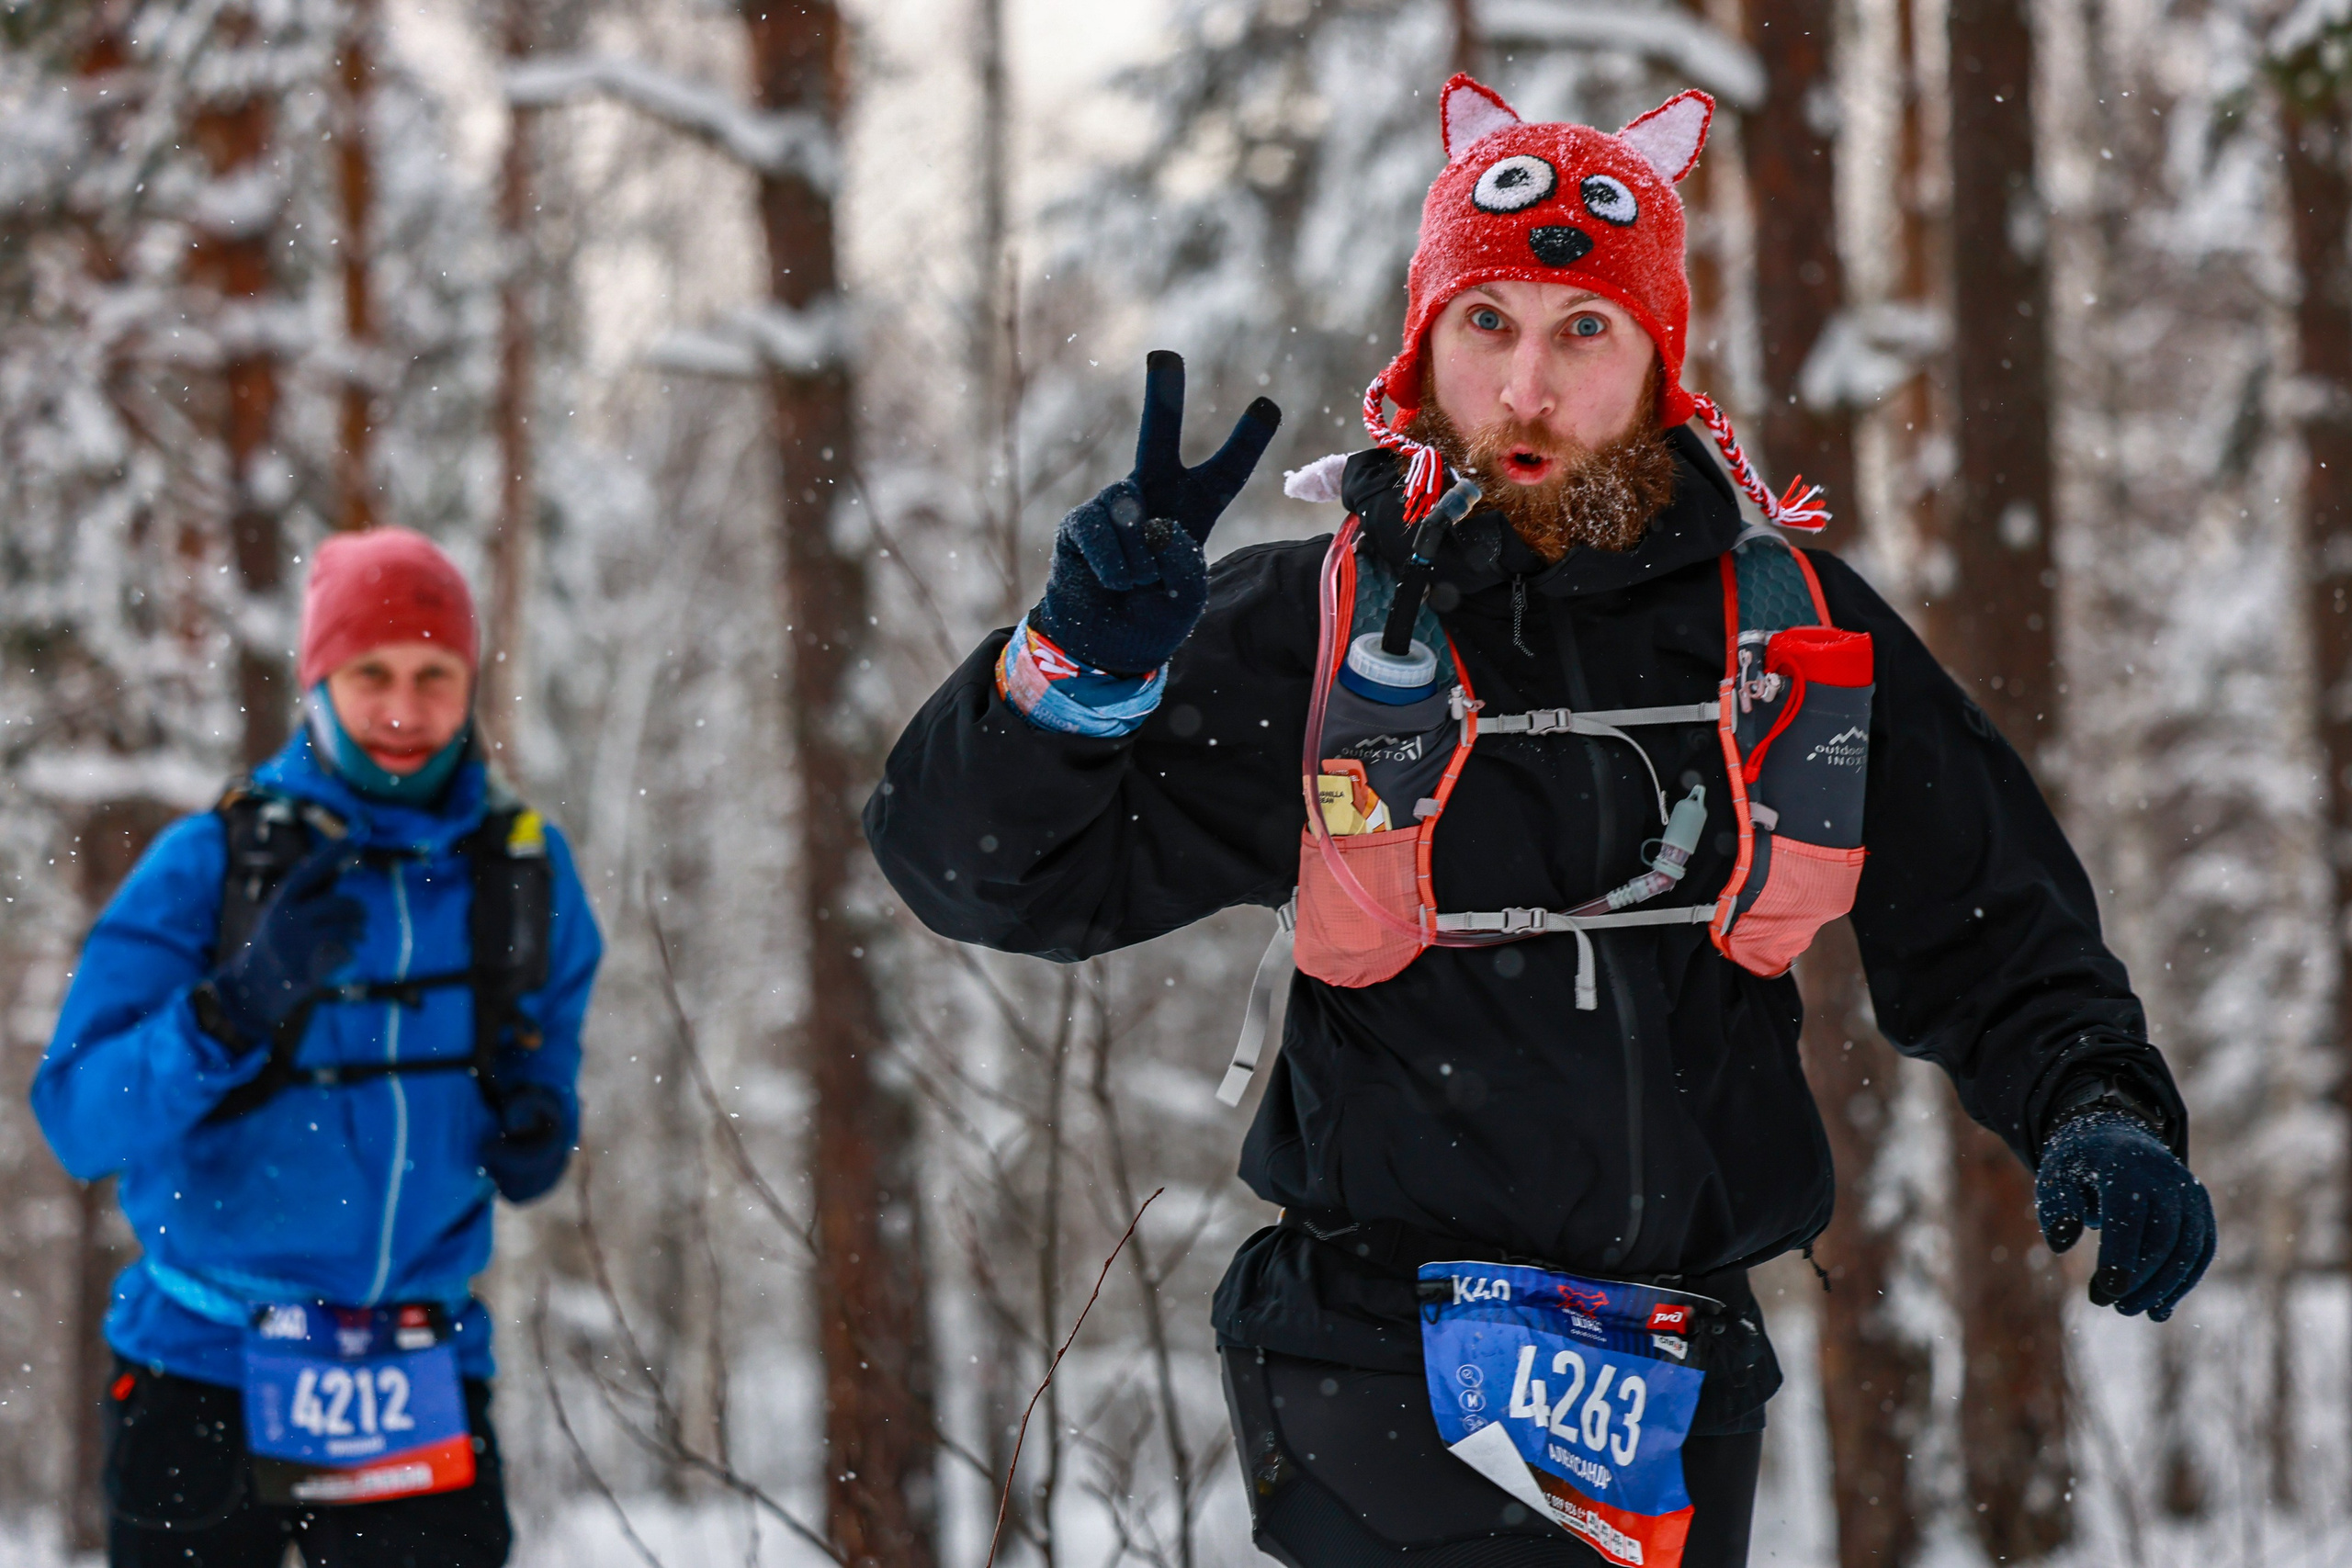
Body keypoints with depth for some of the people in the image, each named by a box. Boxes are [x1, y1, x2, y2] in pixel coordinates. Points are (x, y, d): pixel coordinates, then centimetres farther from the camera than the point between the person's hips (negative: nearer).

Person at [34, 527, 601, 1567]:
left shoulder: (523, 869, 4)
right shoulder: (208, 864, -7)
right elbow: (79, 1120, -14)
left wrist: (536, 1136, -4)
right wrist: (236, 1008, -28)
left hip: (418, 1383, 2)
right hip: (202, 1369, -2)